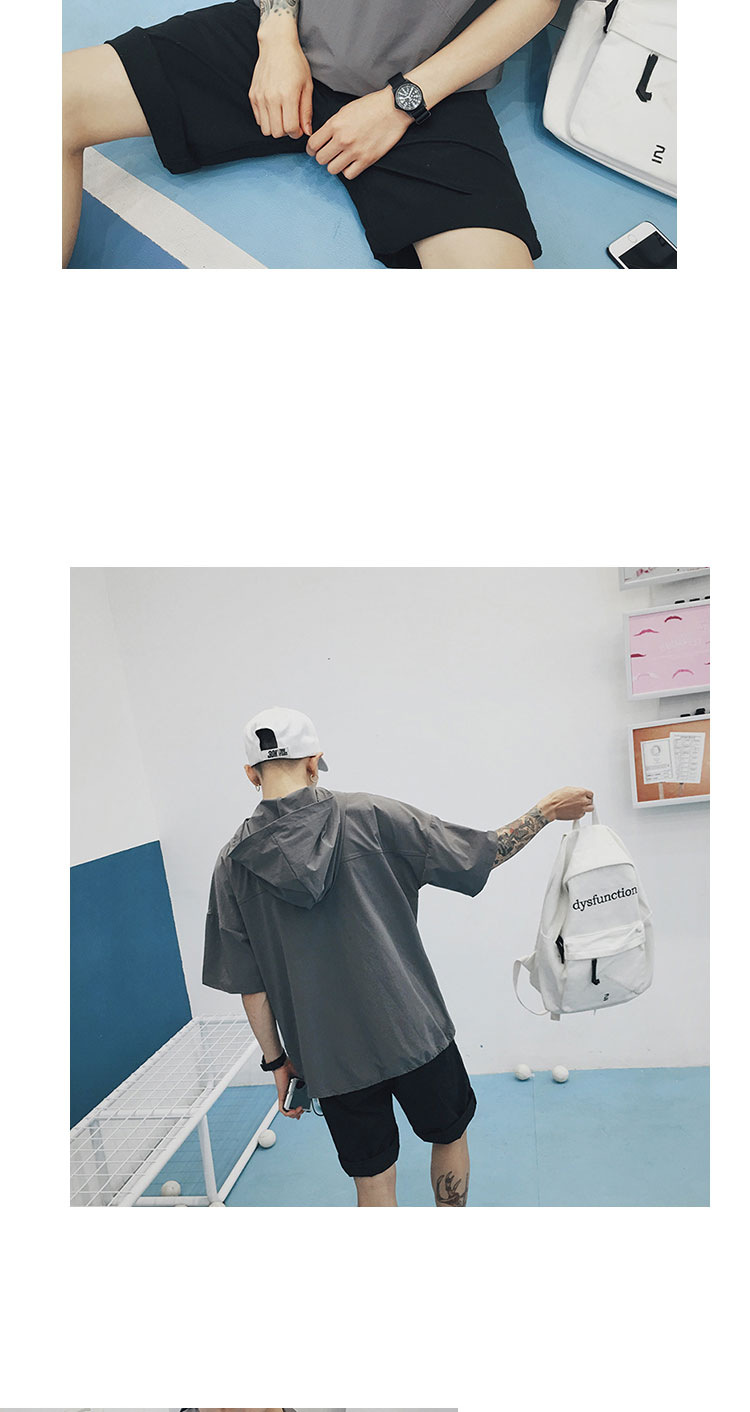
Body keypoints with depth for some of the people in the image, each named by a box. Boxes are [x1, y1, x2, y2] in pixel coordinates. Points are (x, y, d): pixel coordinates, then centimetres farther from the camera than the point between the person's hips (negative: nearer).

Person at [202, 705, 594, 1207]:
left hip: (330, 1058, 2)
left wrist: (277, 1060, 11)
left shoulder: (232, 865, -7)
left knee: (372, 1182, 21)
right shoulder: (368, 817, -14)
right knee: (450, 1133, 27)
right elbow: (481, 854, -8)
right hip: (414, 1032, -1)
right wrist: (547, 809, 5)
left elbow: (249, 985, -2)